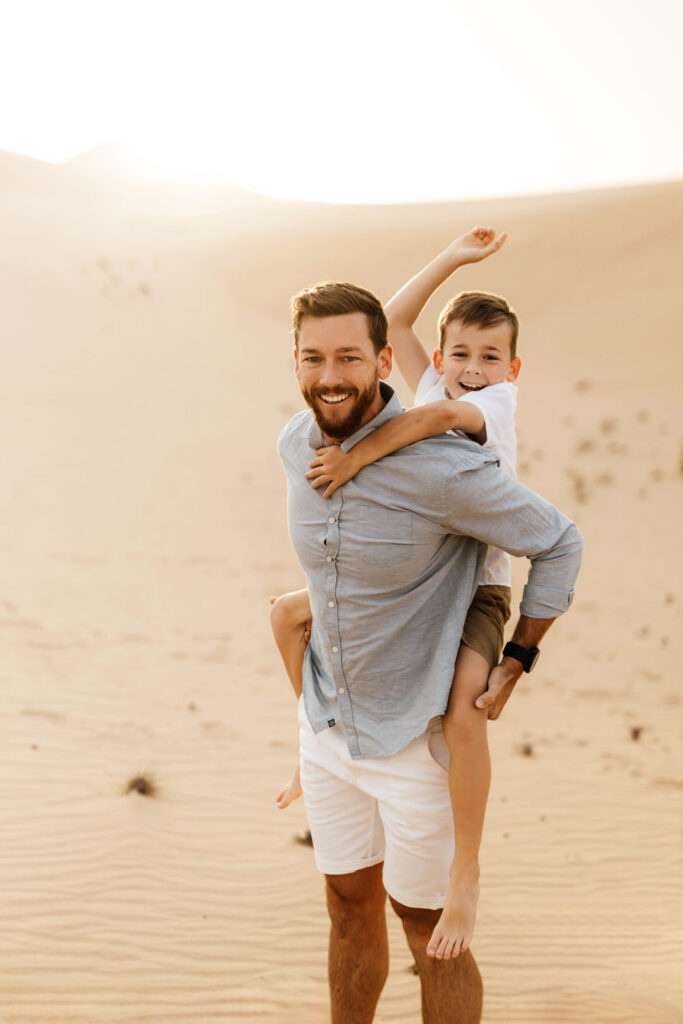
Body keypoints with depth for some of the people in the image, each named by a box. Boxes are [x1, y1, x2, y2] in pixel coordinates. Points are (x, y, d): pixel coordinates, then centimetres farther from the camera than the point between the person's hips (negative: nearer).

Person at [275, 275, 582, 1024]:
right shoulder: (297, 446, -6)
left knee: (430, 932, 10)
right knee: (350, 910, 22)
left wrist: (515, 664, -10)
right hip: (327, 728, 6)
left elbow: (558, 544, -14)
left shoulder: (440, 468, -27)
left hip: (414, 737, -6)